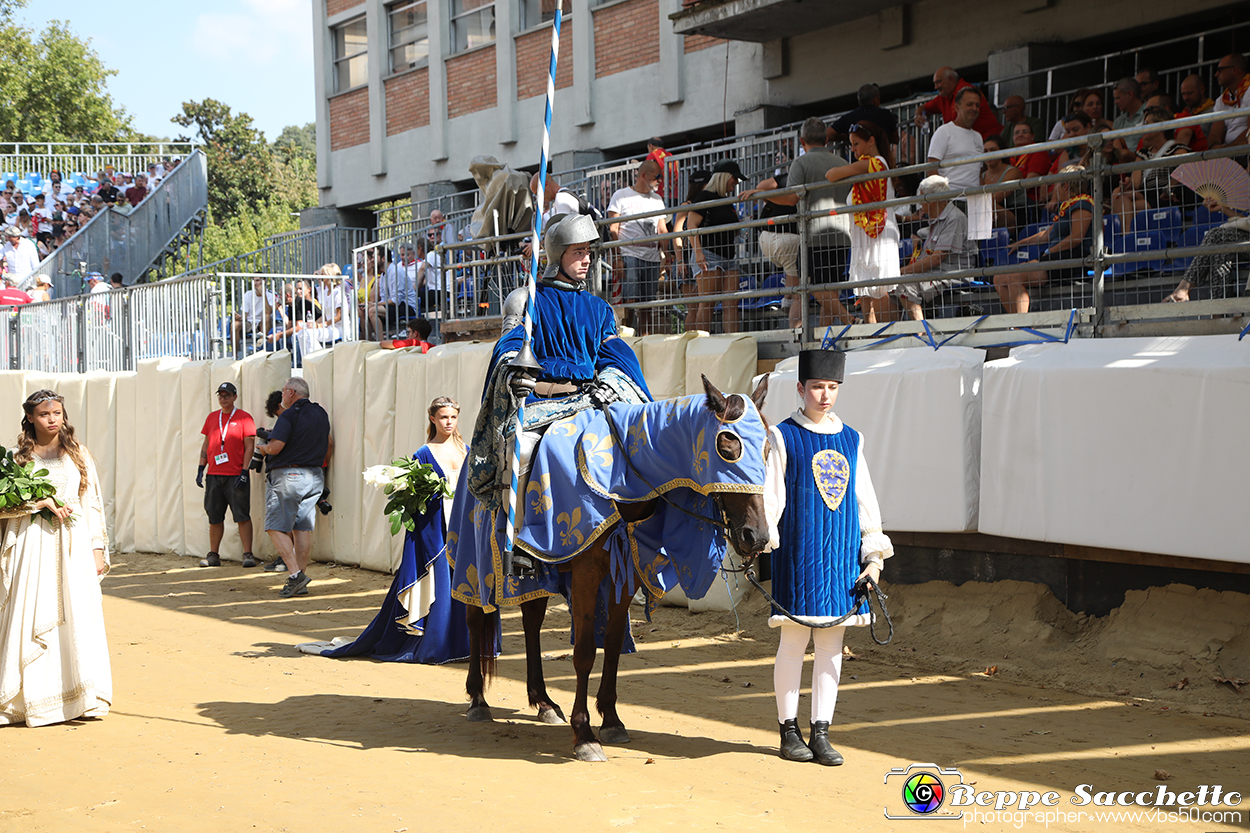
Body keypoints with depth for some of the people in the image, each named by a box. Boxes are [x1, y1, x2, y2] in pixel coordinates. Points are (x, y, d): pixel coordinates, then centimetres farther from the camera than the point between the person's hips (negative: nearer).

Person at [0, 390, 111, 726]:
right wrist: (42, 502, -13)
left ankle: (81, 697, 1)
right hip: (32, 546, -1)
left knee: (77, 617, -4)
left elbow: (93, 504, 9)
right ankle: (30, 699, 3)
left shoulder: (79, 454, 10)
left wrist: (98, 549, 4)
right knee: (31, 619, -3)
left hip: (73, 546, 1)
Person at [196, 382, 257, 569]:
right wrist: (201, 469, 10)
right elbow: (206, 444, 19)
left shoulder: (243, 417, -1)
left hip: (236, 476, -5)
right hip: (213, 475, 5)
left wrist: (244, 472, -12)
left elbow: (249, 446, -5)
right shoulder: (212, 417, 15)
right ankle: (213, 555, 16)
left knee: (242, 516, -7)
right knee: (214, 517, 8)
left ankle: (248, 554, -5)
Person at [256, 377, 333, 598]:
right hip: (314, 477, 8)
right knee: (303, 528, 8)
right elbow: (329, 443, 24)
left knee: (276, 527, -3)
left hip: (288, 476, -7)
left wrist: (262, 447, 4)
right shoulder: (321, 414, 13)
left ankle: (295, 574, -15)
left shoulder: (289, 415, -11)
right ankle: (300, 583, 7)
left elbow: (275, 447, -17)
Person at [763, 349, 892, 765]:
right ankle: (789, 729, 12)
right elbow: (769, 497, -3)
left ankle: (821, 731, 12)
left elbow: (865, 501, 14)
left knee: (832, 644, 5)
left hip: (842, 557, 4)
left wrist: (874, 556, 9)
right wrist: (761, 539, -16)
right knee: (794, 641, 0)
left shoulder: (852, 440, 12)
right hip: (798, 556, -4)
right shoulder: (783, 436, 0)